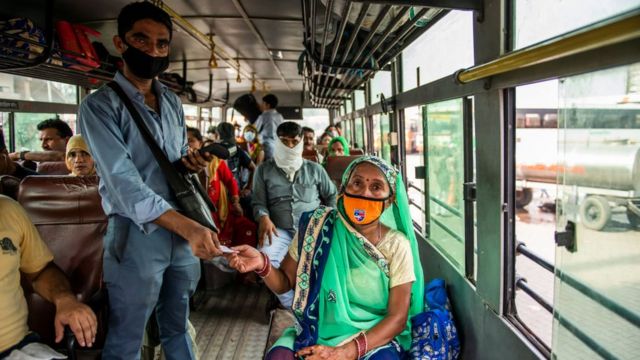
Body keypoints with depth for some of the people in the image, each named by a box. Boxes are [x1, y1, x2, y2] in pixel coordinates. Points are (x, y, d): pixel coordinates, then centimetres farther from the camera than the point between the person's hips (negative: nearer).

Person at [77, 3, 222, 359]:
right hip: (137, 235, -5)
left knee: (178, 328, 22)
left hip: (183, 230, 6)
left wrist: (190, 160, -3)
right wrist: (188, 226, -32)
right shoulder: (100, 105, -9)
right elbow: (122, 180, -21)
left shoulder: (173, 102, 11)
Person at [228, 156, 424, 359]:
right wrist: (263, 265, -22)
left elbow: (397, 318, -9)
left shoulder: (397, 245, -8)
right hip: (317, 331, 1)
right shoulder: (317, 226, -6)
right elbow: (284, 283, 1)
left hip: (376, 337, -1)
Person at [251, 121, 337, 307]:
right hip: (280, 229, 0)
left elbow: (332, 196, 20)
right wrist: (263, 217, -15)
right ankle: (292, 306, -10)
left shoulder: (315, 169, 13)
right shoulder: (264, 169, 11)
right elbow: (259, 201, 7)